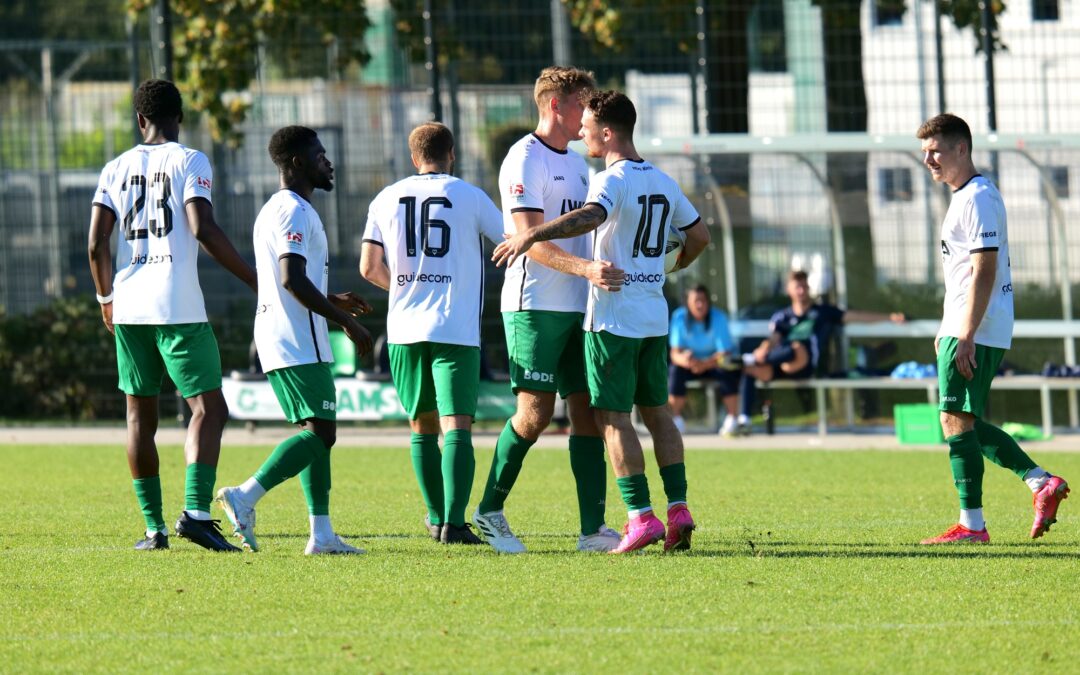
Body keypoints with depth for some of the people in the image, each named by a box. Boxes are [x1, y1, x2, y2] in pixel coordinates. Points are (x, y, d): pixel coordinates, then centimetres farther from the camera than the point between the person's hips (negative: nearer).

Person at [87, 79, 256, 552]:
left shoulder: (117, 169, 11)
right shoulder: (188, 162, -1)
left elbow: (97, 242, 6)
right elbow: (203, 229, -14)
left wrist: (107, 298, 21)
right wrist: (253, 279, -7)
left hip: (130, 310, 5)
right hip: (179, 308, -5)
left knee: (140, 415, 11)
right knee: (208, 409, -5)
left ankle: (154, 527, 9)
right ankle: (195, 511, -22)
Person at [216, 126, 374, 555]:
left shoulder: (271, 210, 21)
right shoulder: (295, 211, -12)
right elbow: (292, 279, -22)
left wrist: (333, 302, 25)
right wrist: (346, 322, -18)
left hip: (274, 341, 10)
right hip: (300, 344, -10)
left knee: (315, 432, 11)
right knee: (320, 432, -12)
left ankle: (321, 535, 6)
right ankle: (245, 497, -21)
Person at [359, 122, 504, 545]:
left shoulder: (387, 200, 8)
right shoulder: (469, 197, 0)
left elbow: (369, 268, 5)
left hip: (405, 329, 3)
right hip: (455, 330, -3)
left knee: (422, 428, 15)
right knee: (457, 427, -8)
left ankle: (437, 517, 24)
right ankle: (454, 522, -19)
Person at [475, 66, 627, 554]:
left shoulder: (576, 164, 18)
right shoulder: (525, 160, -10)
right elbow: (531, 240, -19)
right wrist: (585, 269, -30)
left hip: (578, 309, 8)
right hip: (535, 306, -8)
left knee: (588, 411, 2)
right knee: (535, 413, -8)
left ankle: (593, 529, 1)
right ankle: (490, 511, 8)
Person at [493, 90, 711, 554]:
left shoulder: (612, 181, -13)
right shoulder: (662, 182, 11)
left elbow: (590, 217, -35)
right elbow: (699, 234, 20)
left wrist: (531, 235, -38)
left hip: (613, 318, -8)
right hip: (655, 315, 8)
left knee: (613, 417, -4)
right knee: (657, 411, 13)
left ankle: (641, 516, -9)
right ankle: (678, 509, 6)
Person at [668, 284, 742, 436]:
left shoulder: (718, 318, -17)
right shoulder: (679, 317, -13)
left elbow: (724, 354, -21)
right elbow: (675, 353, -16)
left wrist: (704, 364, -41)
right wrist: (684, 360, -42)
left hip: (714, 362, -1)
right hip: (691, 364, 1)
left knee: (728, 372, -33)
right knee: (675, 371, -30)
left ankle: (731, 420, -24)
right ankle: (676, 420, -19)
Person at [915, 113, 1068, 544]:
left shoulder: (978, 199, -14)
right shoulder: (963, 197, 18)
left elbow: (984, 273, -20)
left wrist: (966, 337, -23)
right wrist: (947, 331, 25)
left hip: (976, 331, -11)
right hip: (963, 330, 11)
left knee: (956, 420, -9)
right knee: (965, 422, 12)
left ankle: (972, 525, -8)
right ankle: (1041, 483, 12)